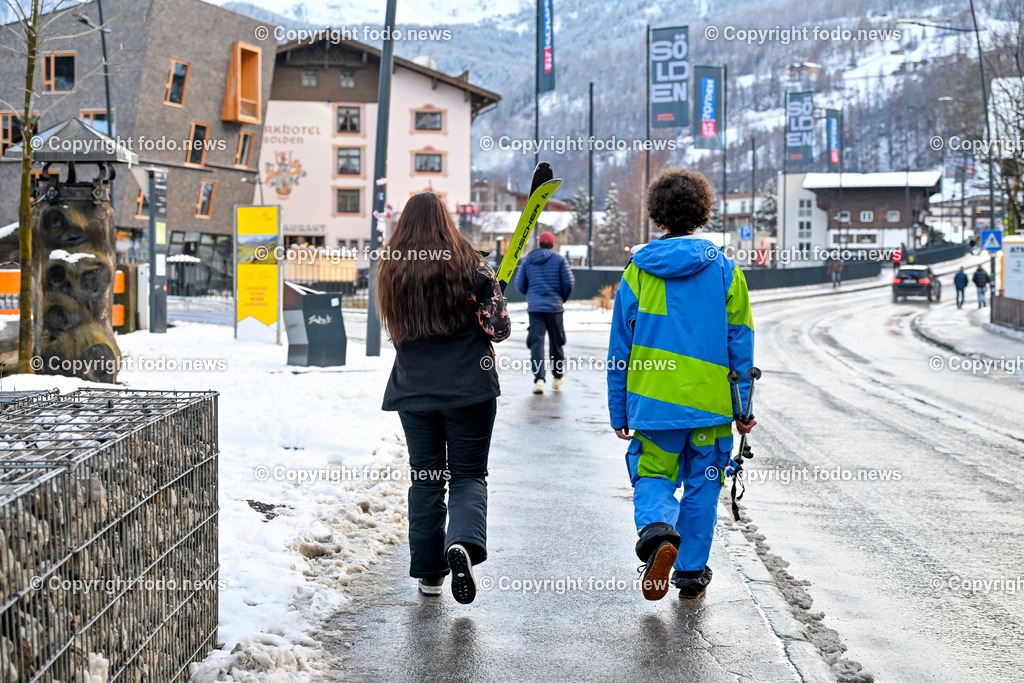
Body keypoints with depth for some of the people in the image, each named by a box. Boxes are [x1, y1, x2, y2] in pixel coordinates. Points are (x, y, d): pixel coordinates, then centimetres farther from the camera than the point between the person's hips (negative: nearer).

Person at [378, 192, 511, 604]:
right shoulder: (471, 267, -7)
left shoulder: (391, 271, 2)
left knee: (425, 478, 13)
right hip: (469, 388, -2)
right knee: (468, 475, 6)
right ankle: (464, 542, -21)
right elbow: (499, 329, -7)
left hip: (413, 392, 2)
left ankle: (428, 571, 14)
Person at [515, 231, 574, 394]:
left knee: (536, 342, -4)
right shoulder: (559, 259, 2)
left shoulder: (528, 260, 8)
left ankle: (539, 378, -19)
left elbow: (520, 285, 8)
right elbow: (568, 282, -5)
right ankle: (558, 377, 23)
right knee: (556, 341, 13)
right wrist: (562, 298, 13)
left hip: (534, 307, 1)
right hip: (554, 307, -1)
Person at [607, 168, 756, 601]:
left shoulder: (637, 271, 1)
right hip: (711, 402, 0)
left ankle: (657, 531, -22)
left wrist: (619, 413, 11)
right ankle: (691, 573, 17)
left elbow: (620, 349, 4)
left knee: (653, 479, 9)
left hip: (654, 402, 0)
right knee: (701, 486, 12)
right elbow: (740, 346, 1)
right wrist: (744, 407, 8)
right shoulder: (725, 271, -1)